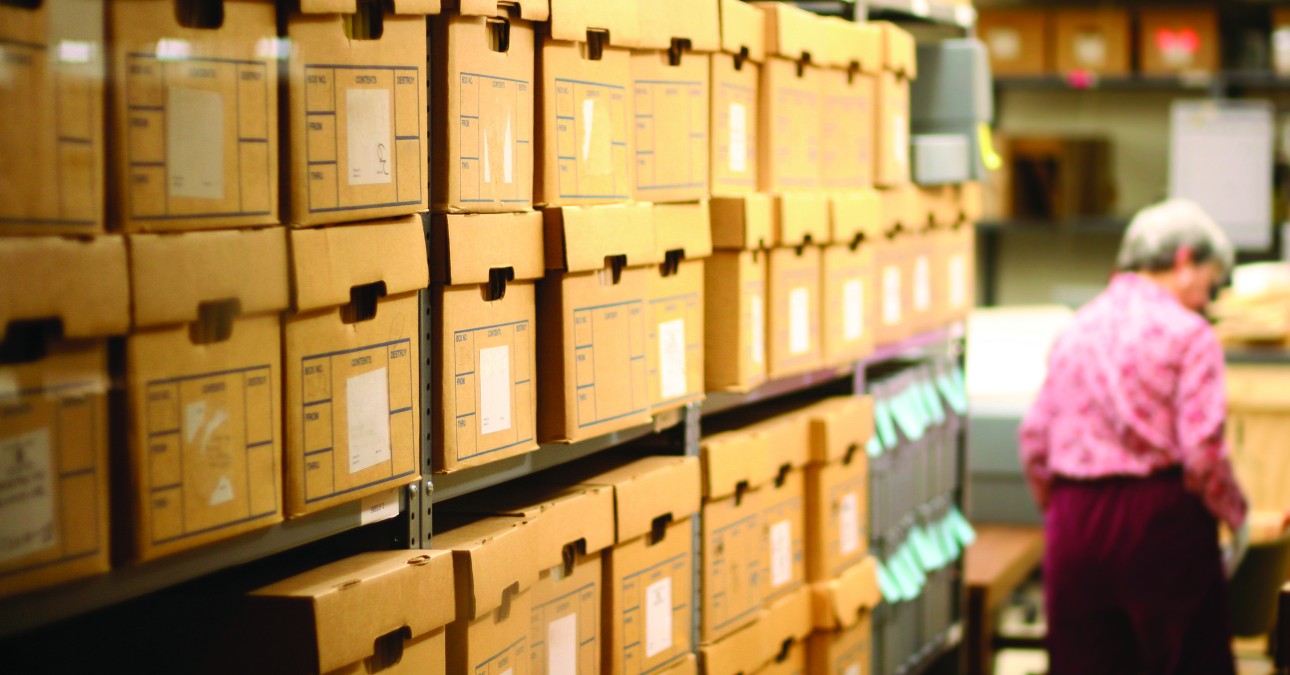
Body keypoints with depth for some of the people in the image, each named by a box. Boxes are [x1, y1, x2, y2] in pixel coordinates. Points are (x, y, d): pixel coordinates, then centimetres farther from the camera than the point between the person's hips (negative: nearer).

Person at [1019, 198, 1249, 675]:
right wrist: (1236, 516, 0)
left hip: (1075, 523, 5)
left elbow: (1035, 439, 9)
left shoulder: (1075, 329, 11)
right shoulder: (1187, 333, -6)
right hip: (1160, 519, -5)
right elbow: (1202, 452, -15)